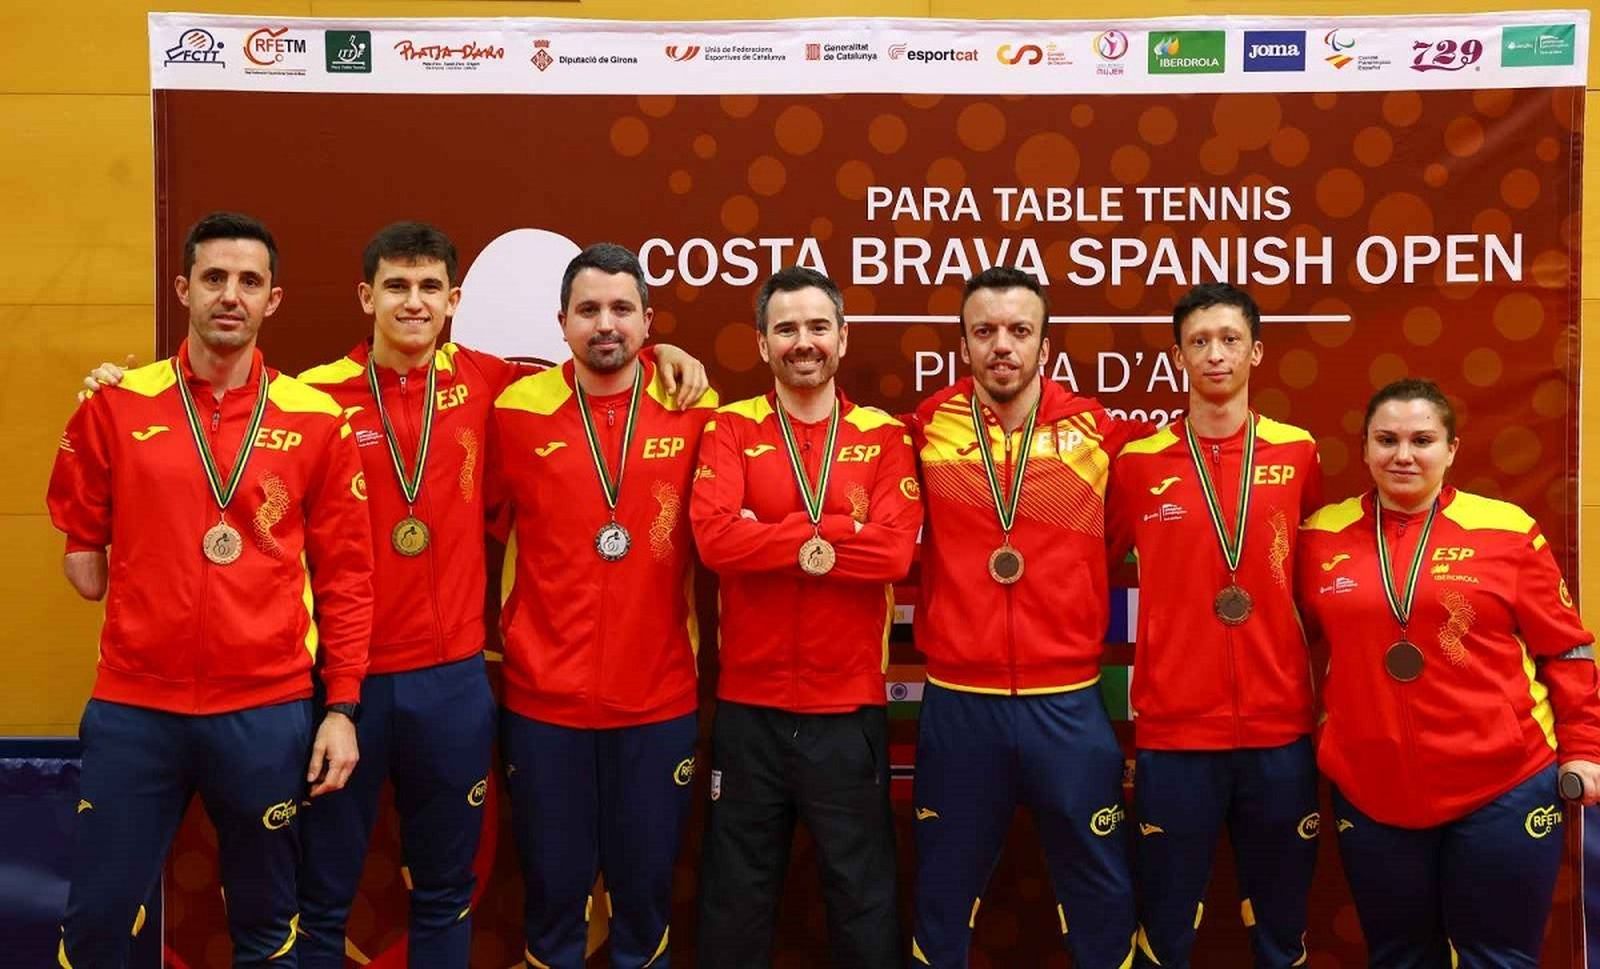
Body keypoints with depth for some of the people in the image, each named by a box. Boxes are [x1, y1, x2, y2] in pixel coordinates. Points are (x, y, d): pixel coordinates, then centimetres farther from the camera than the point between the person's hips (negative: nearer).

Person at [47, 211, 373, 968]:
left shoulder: (316, 420, -1)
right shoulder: (116, 406, 1)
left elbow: (345, 575, 1)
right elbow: (82, 538, 17)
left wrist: (341, 709, -2)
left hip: (267, 712, 0)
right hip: (133, 709, 1)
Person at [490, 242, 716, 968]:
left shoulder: (694, 409, -2)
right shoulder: (516, 410, -3)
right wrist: (500, 636, 8)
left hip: (660, 701, 1)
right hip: (543, 700, 0)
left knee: (646, 890, 14)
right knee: (553, 890, 12)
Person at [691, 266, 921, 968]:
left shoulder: (885, 437, 2)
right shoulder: (730, 429, 1)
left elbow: (897, 549, -14)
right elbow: (714, 537, -16)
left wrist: (772, 534, -15)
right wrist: (837, 533, -16)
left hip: (849, 707, 0)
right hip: (748, 707, 0)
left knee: (863, 897, 13)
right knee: (736, 898, 14)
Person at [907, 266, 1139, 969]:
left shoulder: (1099, 431, -1)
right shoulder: (928, 428, -1)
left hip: (1067, 700, 0)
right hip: (956, 700, 0)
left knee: (1099, 891, 12)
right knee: (945, 891, 15)